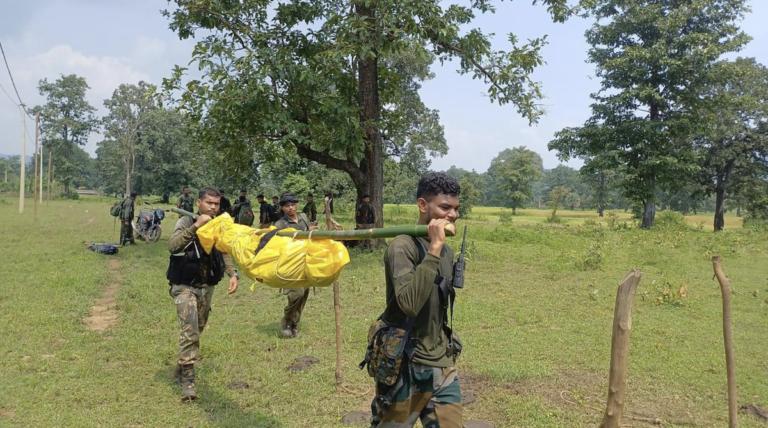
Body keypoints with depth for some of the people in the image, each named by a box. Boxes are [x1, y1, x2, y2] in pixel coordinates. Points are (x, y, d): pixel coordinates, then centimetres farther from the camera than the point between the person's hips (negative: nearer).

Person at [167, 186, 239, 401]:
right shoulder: (187, 222, -13)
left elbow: (225, 252, 4)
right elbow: (172, 245, -30)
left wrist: (232, 274, -12)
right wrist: (195, 226, -40)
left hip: (207, 286, 6)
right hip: (185, 286, -6)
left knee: (197, 330, 18)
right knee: (189, 331, -16)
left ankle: (182, 368, 41)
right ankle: (187, 379, -10)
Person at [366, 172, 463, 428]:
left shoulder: (447, 250, 7)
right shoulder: (403, 246, -18)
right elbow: (409, 303, -33)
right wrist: (434, 248, -31)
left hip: (442, 366, 7)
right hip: (405, 368, -6)